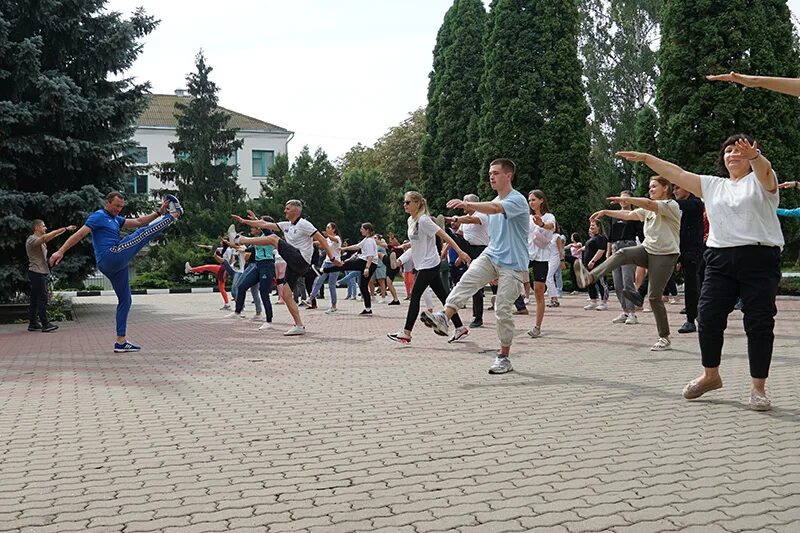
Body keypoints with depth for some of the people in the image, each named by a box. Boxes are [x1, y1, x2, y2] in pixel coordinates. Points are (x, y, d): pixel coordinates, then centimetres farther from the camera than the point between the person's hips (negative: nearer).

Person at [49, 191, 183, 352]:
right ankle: (173, 215, 11)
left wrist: (158, 213, 11)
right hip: (111, 256, -10)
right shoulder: (98, 216, -1)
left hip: (116, 265, 10)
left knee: (125, 300, 11)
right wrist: (61, 251, -18)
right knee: (144, 233, -6)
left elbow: (138, 222, 22)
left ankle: (121, 341, 14)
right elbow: (79, 234, -10)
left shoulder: (116, 219, 25)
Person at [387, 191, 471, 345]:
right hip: (424, 264, 9)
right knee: (443, 296, 9)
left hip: (429, 264, -9)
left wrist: (460, 252, -19)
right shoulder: (410, 220, 12)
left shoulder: (424, 220, -16)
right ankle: (460, 328, 13)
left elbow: (443, 235, -17)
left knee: (415, 296, -5)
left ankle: (406, 333, 1)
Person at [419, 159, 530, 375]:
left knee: (503, 310, -6)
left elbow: (495, 208, -33)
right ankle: (444, 317, -37)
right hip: (490, 256, 6)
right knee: (467, 280, -22)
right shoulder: (494, 202, 16)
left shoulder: (517, 200, -11)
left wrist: (467, 204, -45)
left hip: (512, 264, -6)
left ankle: (504, 358, 7)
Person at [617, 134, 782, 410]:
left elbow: (764, 169, -18)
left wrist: (754, 156, -42)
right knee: (708, 317, 0)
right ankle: (710, 375, 19)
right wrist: (646, 158, 9)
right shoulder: (713, 185, 20)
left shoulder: (760, 180, 5)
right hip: (720, 259, 4)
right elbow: (678, 174, 16)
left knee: (759, 323, -2)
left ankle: (758, 387, 7)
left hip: (759, 258, -4)